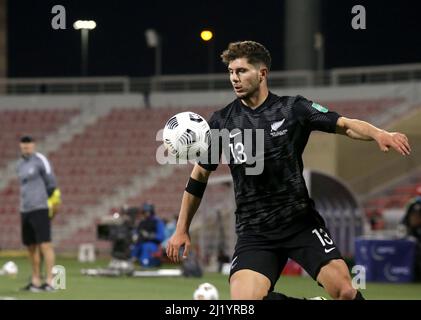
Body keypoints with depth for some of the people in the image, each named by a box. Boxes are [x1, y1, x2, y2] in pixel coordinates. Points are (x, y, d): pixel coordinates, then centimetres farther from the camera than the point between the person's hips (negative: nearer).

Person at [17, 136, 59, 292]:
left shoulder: (40, 160, -6)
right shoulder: (20, 164, 17)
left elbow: (51, 182, -7)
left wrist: (53, 202, -11)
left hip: (40, 209, -8)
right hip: (25, 210, 8)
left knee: (45, 244, -10)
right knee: (31, 246, 9)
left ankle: (49, 281, -11)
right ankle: (35, 281, 16)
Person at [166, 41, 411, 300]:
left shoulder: (293, 109, -2)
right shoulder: (222, 122, 3)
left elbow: (345, 125, -9)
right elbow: (199, 176, 13)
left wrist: (379, 134, -30)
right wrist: (182, 229, 13)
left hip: (301, 220, -1)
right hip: (254, 231, 1)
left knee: (345, 292, -15)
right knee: (243, 298, -20)